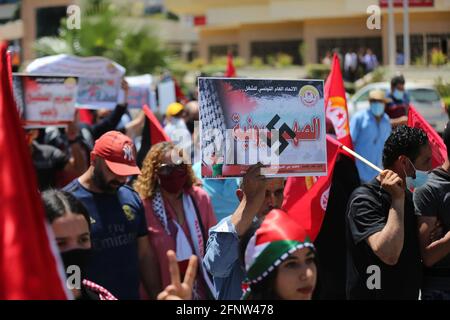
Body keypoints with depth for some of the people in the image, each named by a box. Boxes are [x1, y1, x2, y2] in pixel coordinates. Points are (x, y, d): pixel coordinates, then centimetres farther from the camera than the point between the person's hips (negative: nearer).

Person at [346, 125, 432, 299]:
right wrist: (397, 199, -22)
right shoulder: (364, 199, -17)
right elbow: (389, 254, -29)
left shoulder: (407, 196, 9)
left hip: (409, 292, 8)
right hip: (373, 294, -8)